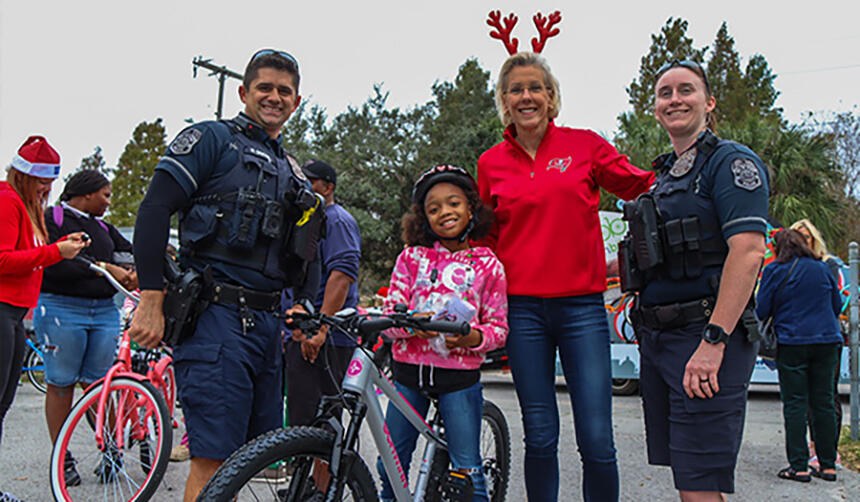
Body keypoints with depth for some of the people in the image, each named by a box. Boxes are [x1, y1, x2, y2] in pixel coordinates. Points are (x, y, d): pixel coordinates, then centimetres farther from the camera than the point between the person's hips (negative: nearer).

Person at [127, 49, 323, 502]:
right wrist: (151, 301, -16)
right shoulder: (213, 139, 2)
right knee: (214, 459, -10)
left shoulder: (293, 172, 23)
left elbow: (306, 254, 24)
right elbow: (154, 210, -8)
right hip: (215, 316, -7)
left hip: (266, 323, 8)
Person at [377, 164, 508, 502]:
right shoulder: (411, 258, 6)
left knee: (466, 471, 1)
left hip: (459, 376, -2)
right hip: (409, 372, 2)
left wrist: (472, 337, -19)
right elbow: (389, 315, 4)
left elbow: (499, 328, 2)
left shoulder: (488, 265, 2)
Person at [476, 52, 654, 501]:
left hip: (581, 306, -1)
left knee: (597, 442, -4)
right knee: (540, 439, 5)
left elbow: (642, 187, 12)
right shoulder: (491, 163, 10)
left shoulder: (584, 145, 4)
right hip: (522, 308, 1)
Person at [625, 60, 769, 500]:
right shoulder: (663, 175, 20)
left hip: (706, 335, -8)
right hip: (657, 336, 8)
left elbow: (748, 251, -18)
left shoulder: (731, 162, -6)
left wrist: (713, 341, -25)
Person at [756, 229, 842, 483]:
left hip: (792, 344, -4)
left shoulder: (774, 271, -4)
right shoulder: (823, 268, 8)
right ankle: (828, 464, 13)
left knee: (795, 405, 0)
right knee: (824, 403, 9)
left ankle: (798, 466, 0)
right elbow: (837, 306, 15)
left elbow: (762, 311, -3)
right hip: (827, 341, 4)